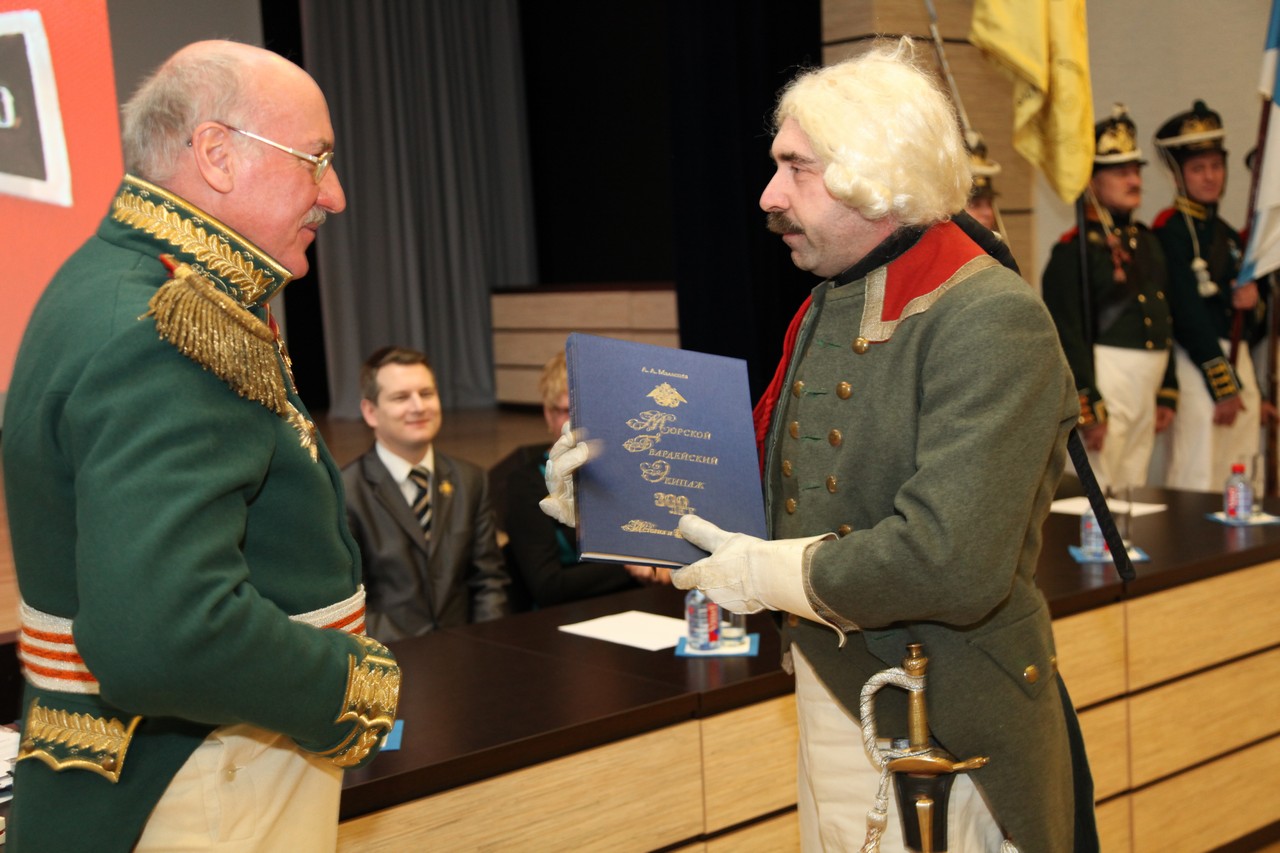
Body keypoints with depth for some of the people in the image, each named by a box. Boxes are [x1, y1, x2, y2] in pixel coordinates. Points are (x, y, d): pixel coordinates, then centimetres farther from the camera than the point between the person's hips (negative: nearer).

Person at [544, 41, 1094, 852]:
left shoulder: (995, 322, -20)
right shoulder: (824, 311, 7)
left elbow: (952, 564, -28)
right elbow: (766, 468, 15)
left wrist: (766, 571, -17)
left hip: (943, 744, -8)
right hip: (830, 697, 8)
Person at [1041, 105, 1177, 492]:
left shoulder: (1147, 242, 14)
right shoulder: (1074, 250, -12)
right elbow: (1069, 337, -17)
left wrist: (1167, 395, 17)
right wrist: (1089, 411, -20)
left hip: (1144, 390, 8)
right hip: (1104, 384, -8)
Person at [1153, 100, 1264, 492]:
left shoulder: (1228, 234, 16)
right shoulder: (1171, 231, -9)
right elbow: (1188, 316, -15)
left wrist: (1252, 304, -4)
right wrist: (1223, 387, -15)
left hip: (1238, 364, 8)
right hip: (1197, 367, -8)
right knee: (1197, 486, -6)